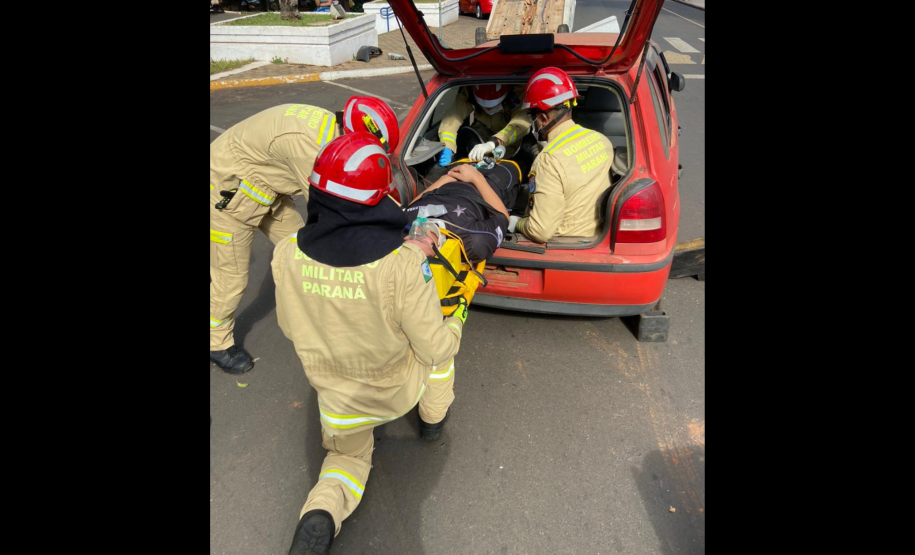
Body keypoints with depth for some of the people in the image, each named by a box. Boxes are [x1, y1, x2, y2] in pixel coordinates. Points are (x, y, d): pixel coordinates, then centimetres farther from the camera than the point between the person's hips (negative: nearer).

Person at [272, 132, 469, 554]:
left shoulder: (287, 255, -21)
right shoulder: (404, 265, -32)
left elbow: (289, 328, -3)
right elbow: (436, 349, -20)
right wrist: (456, 321, 2)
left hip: (335, 397, 3)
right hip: (397, 390, -2)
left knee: (349, 456, 31)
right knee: (441, 339, 26)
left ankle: (321, 514, 2)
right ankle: (433, 419, 42)